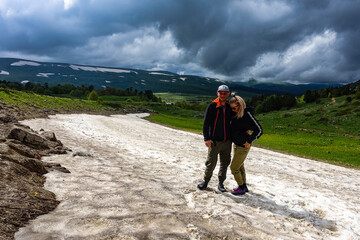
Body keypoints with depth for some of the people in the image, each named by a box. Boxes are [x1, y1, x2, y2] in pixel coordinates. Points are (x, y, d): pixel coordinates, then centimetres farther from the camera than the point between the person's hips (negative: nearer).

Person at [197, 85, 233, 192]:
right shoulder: (212, 106, -6)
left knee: (225, 163, 11)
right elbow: (206, 123, -10)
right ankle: (205, 181, 23)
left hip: (227, 141, 5)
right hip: (215, 141, -4)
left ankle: (221, 183, 25)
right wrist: (206, 138, -18)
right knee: (211, 163, 1)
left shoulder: (229, 107, 8)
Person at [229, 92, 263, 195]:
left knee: (234, 168, 0)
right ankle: (244, 186, 36)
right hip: (236, 144, 8)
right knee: (240, 166, 20)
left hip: (243, 146, -8)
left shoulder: (247, 115, -22)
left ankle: (241, 188, 18)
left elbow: (259, 130, -18)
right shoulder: (236, 114, 1)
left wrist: (249, 141, -15)